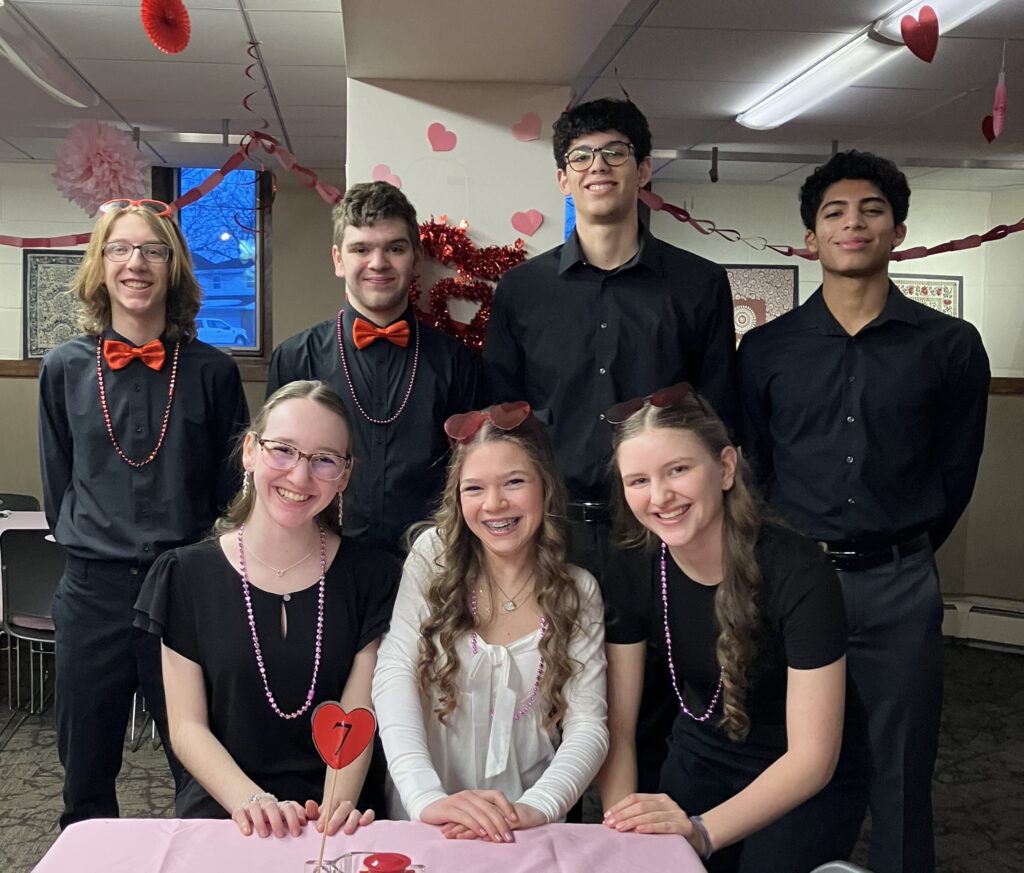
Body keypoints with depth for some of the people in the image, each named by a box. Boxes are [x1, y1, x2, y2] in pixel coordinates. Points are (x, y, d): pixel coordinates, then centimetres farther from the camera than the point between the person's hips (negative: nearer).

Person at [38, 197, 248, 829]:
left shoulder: (212, 371, -2)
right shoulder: (65, 369, 3)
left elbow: (232, 486, 5)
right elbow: (57, 485, 12)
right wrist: (89, 547, 11)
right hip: (93, 592, 2)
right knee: (85, 776, 14)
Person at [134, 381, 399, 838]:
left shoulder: (370, 576, 2)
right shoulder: (187, 574, 2)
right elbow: (187, 725, -1)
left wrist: (337, 804, -20)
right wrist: (252, 802, -17)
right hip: (218, 813, 0)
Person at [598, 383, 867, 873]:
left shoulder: (798, 573, -28)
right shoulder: (633, 574, -14)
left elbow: (812, 756, -26)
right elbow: (617, 726, -10)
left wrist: (702, 830, -38)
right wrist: (622, 825, -27)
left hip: (807, 781, -3)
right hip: (699, 763, 3)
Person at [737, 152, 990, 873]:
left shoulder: (949, 345, 1)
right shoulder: (767, 348, 3)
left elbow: (955, 471, 8)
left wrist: (899, 555, 10)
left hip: (900, 586, 0)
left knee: (901, 773, 9)